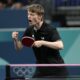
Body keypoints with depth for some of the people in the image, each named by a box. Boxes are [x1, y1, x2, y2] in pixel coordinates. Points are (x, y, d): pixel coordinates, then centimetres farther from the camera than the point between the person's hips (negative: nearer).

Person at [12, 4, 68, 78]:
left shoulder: (50, 29, -17)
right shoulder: (30, 30, 0)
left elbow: (60, 45, -31)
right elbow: (19, 47, 6)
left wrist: (42, 42, -36)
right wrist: (15, 39, -15)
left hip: (56, 70, -5)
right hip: (41, 70, 5)